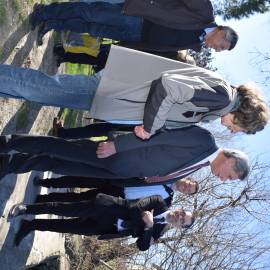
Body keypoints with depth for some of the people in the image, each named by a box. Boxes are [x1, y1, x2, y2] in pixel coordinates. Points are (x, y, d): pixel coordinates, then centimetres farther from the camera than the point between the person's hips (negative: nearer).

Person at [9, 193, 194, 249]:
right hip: (112, 207, -2)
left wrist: (148, 226, -20)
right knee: (70, 211, -22)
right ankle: (27, 208, -13)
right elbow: (134, 208, -4)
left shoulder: (157, 231, 8)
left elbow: (143, 246, -6)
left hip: (105, 227, 2)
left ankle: (30, 225, 6)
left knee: (69, 227, -7)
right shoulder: (159, 203, 3)